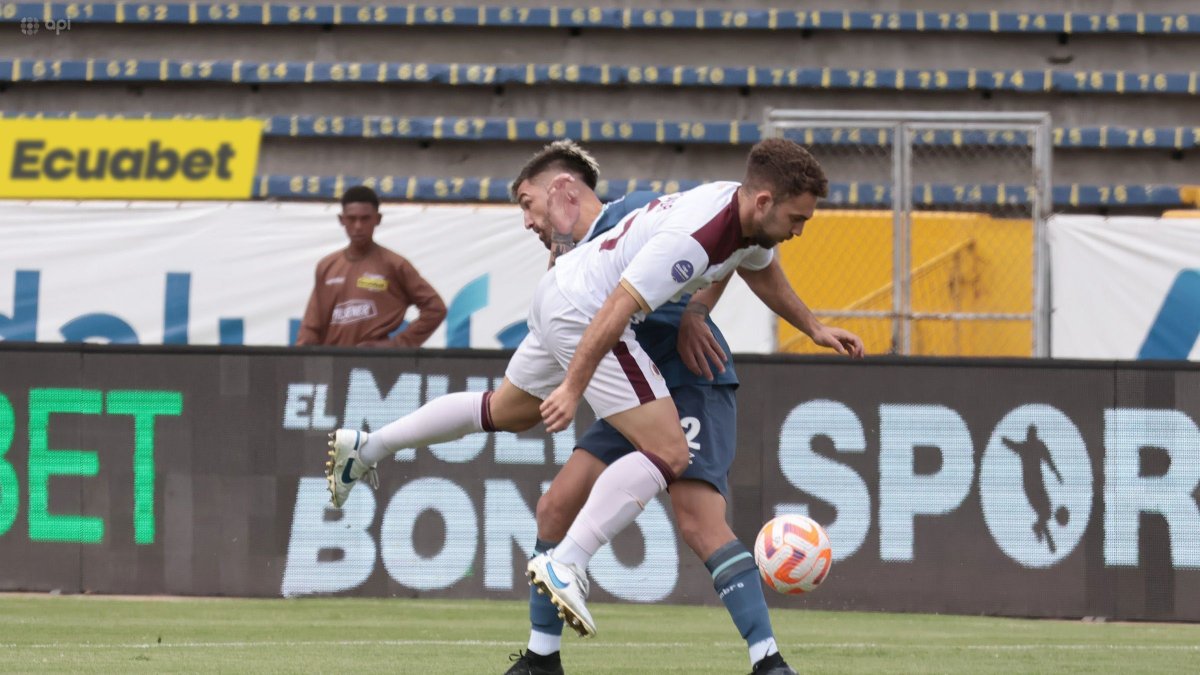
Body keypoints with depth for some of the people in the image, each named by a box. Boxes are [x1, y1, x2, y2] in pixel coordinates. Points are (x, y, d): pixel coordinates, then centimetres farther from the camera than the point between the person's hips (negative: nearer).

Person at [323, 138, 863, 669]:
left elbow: (761, 271, 27)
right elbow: (617, 307, -29)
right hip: (584, 312, -10)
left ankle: (366, 448, 38)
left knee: (506, 412, 31)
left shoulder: (751, 218, 2)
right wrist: (573, 387, -29)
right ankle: (566, 565, -21)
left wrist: (814, 328, 32)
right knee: (668, 455, -15)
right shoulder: (694, 237, -28)